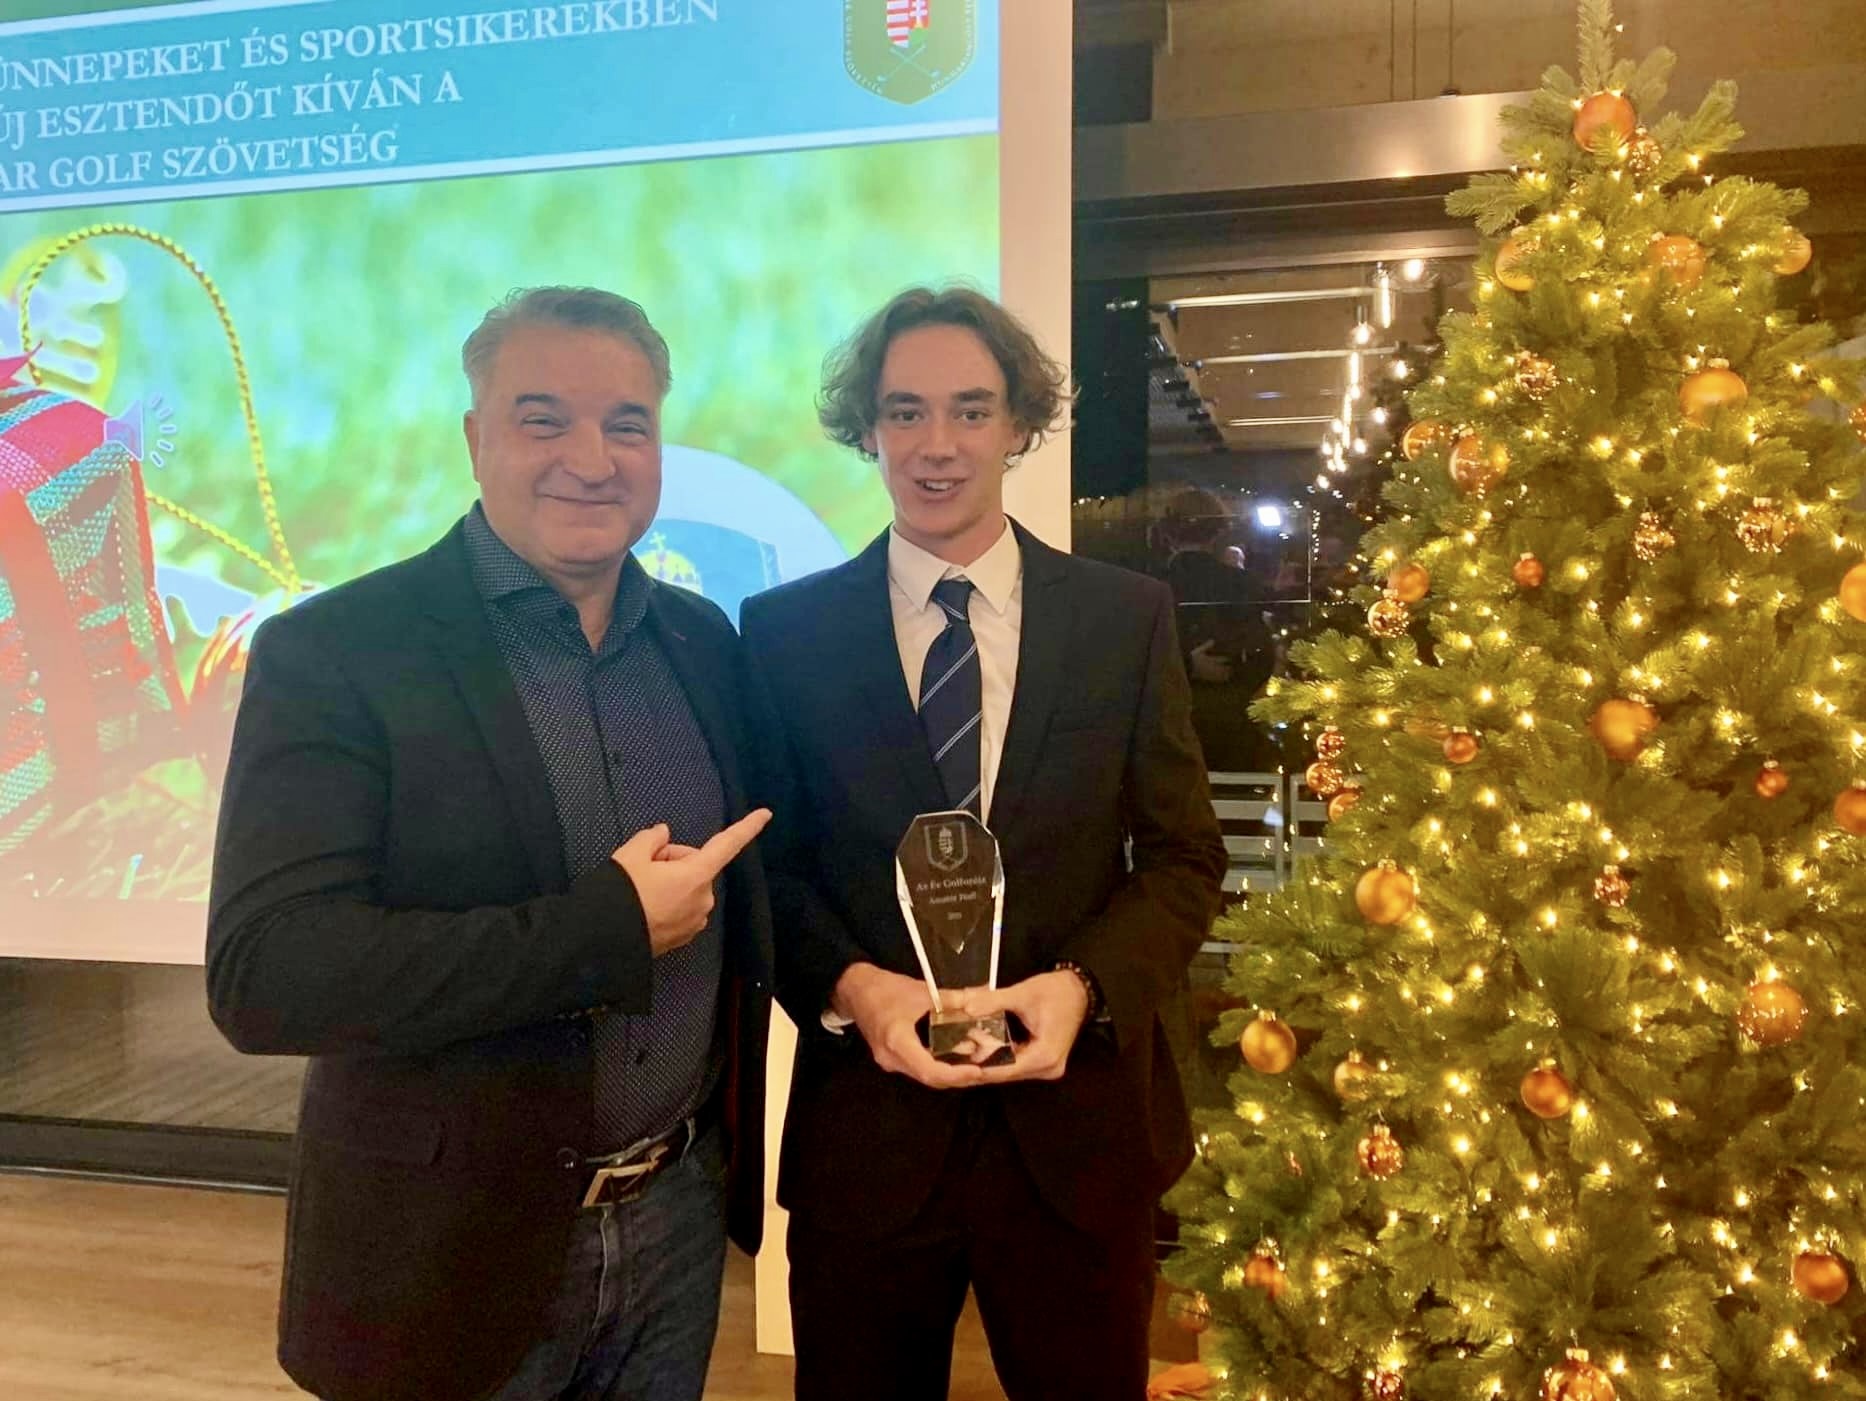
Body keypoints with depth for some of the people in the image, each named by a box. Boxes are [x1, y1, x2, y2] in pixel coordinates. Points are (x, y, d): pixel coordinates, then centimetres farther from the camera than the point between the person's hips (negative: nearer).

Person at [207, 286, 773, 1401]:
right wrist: (614, 927, -25)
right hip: (450, 1254, -4)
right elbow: (263, 974, -23)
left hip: (683, 1213, 4)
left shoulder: (706, 640, 1)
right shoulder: (333, 651, -14)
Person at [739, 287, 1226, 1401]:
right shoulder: (786, 630, 0)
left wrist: (1083, 983, -16)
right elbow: (769, 866, 2)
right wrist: (851, 986, -16)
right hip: (863, 1131, 0)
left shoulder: (1129, 618, 0)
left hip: (1077, 1130, 1)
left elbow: (1185, 858, 1)